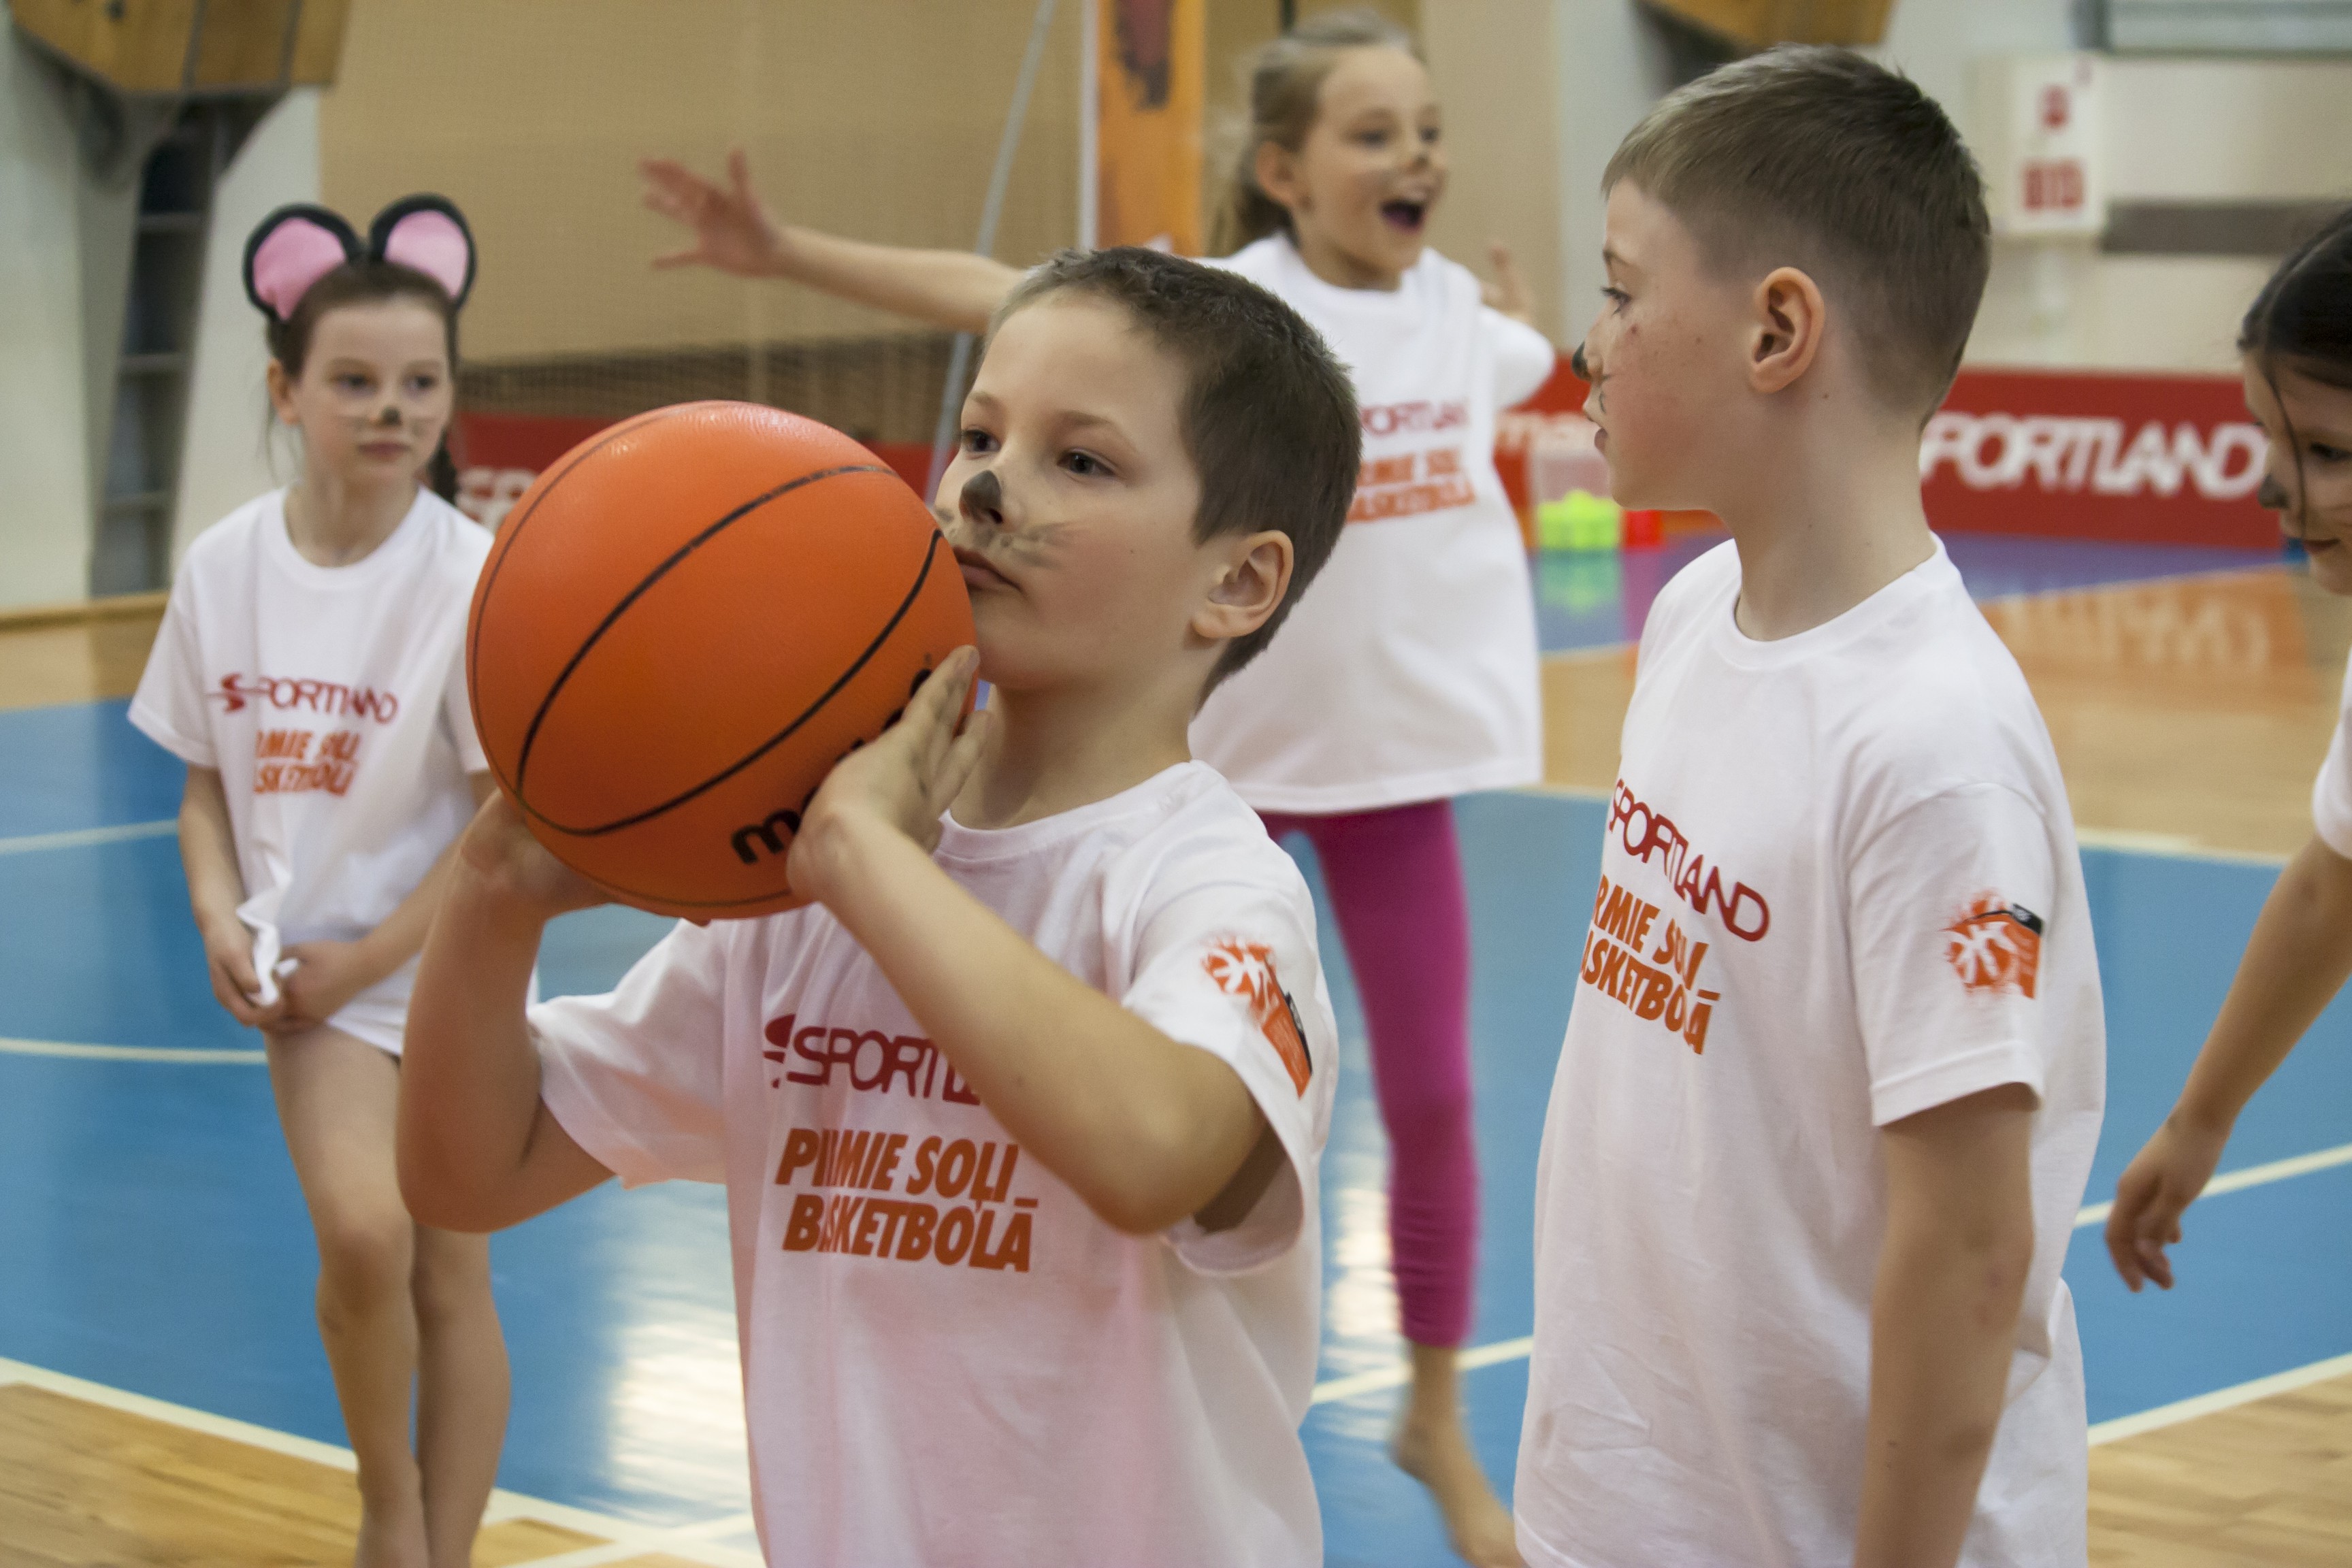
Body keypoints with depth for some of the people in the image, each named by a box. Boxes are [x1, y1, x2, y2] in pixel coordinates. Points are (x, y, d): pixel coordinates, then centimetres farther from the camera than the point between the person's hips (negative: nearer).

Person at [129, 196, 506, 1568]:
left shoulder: (473, 578, -15)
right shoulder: (225, 565, -4)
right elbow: (208, 777, 7)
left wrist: (368, 959, -12)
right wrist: (222, 918, -9)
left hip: (445, 957, -1)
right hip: (310, 964, 1)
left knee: (449, 1271, 6)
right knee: (362, 1230, -19)